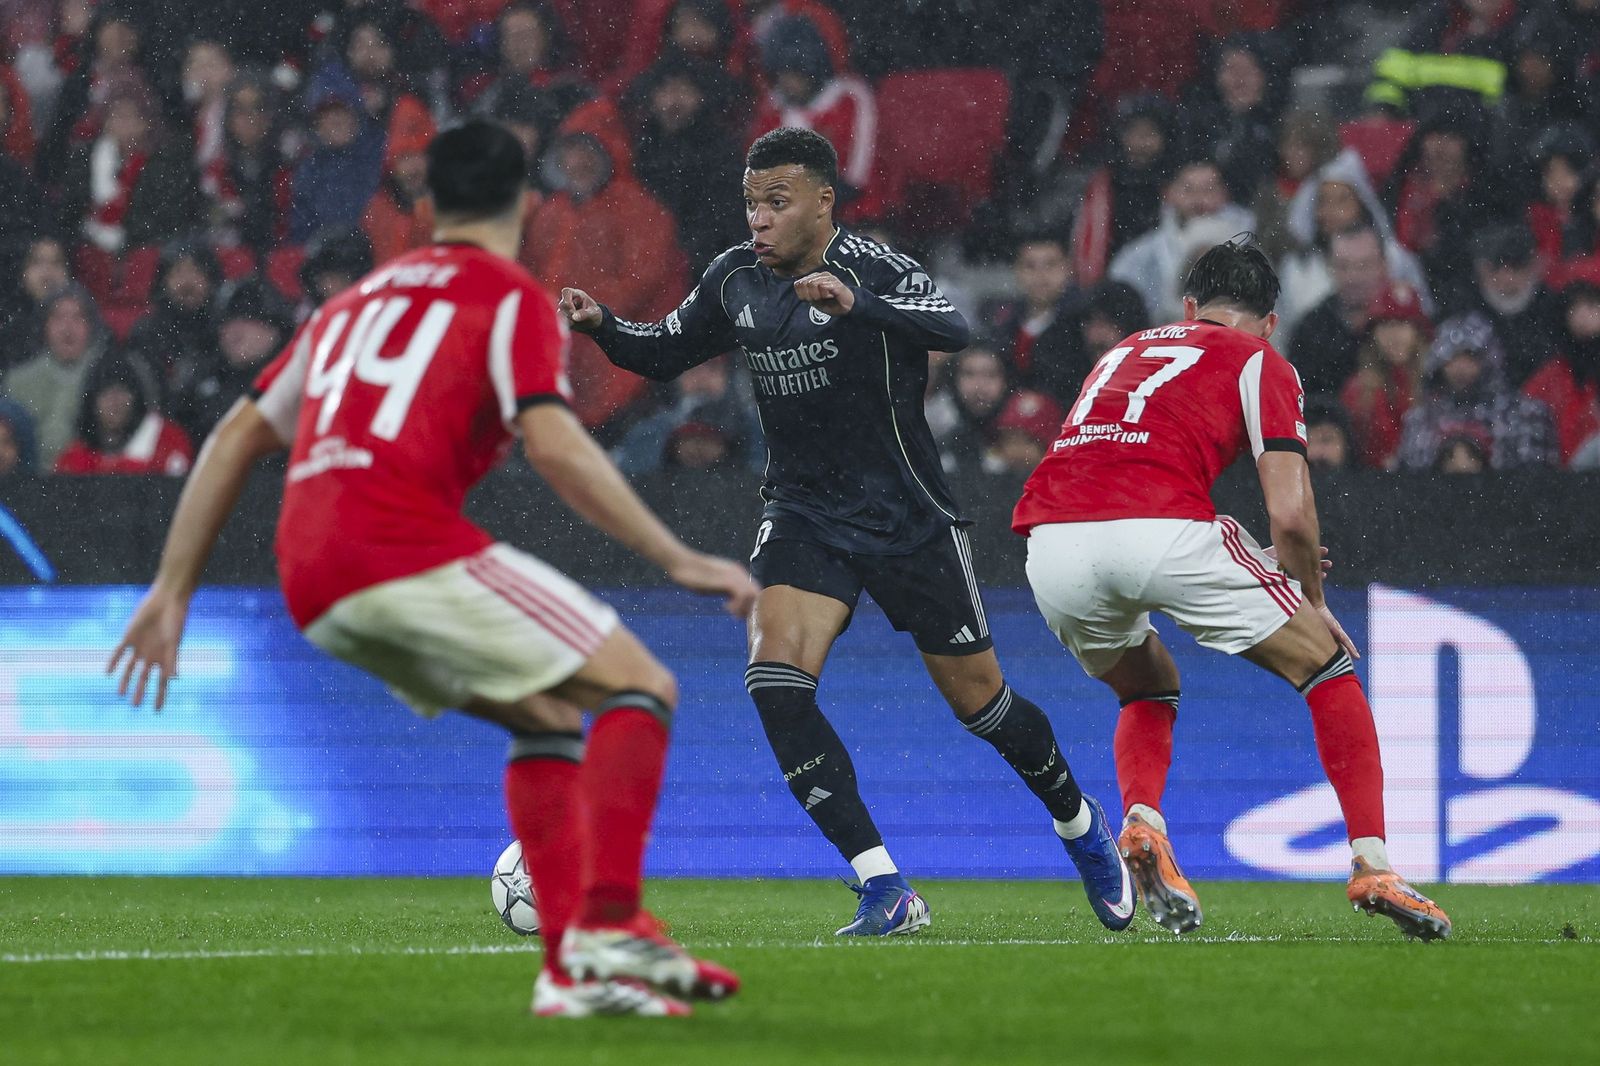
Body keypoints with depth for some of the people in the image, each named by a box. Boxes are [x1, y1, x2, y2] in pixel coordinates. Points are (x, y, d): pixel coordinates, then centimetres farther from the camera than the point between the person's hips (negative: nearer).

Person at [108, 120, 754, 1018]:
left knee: (548, 717, 21)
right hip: (407, 549, -7)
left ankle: (570, 967, 11)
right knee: (641, 688, 1)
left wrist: (173, 592, 27)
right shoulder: (513, 297, 6)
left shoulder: (357, 300, 28)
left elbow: (238, 439, 25)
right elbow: (553, 444, -10)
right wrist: (676, 559, -8)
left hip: (312, 586, 7)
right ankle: (611, 926, -17)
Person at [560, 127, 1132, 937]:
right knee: (775, 683, -19)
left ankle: (1079, 822, 37)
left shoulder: (871, 268, -15)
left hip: (906, 517, -4)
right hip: (802, 516, 4)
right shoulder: (735, 279, 2)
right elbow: (666, 353, 17)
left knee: (978, 700, 5)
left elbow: (951, 327, -33)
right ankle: (886, 892, -16)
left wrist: (858, 306, -49)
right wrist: (603, 328, -3)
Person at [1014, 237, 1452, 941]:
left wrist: (1238, 567, 43)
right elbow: (1290, 514, 4)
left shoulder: (1127, 351, 33)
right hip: (1163, 529, -5)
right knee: (1328, 667, 14)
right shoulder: (1261, 361, 17)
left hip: (1051, 541, 5)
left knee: (1148, 689, 33)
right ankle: (1370, 863, 4)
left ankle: (1141, 829, 7)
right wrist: (1313, 600, 22)